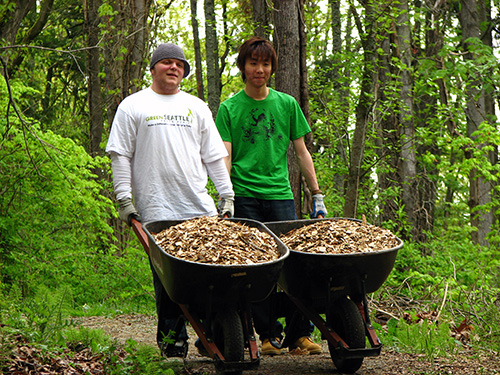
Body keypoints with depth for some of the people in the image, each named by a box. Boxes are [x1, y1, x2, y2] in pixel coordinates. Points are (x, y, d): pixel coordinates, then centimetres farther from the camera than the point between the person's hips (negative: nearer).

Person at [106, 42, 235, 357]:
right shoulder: (133, 106, 10)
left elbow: (214, 156, 20)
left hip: (201, 208, 3)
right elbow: (121, 155, 6)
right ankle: (171, 338, 6)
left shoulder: (197, 107, 20)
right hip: (157, 211, -3)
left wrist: (227, 195, 11)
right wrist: (124, 198, -2)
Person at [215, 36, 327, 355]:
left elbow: (302, 152, 14)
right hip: (245, 196, -2)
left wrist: (317, 195, 10)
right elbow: (224, 158, 0)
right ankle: (269, 334, 4)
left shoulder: (287, 104, 12)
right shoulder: (229, 108, 5)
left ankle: (300, 332, 2)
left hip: (280, 194, 2)